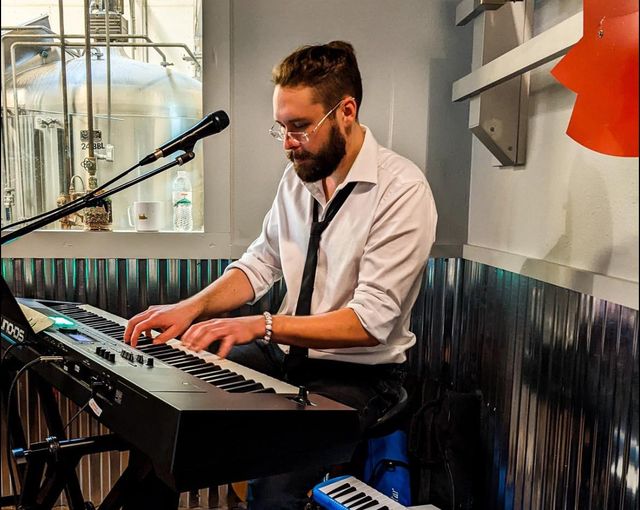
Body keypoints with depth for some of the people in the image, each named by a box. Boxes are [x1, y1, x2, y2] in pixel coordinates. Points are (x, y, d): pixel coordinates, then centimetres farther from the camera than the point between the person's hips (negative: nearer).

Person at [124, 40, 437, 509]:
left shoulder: (402, 190, -18)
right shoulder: (299, 176, 3)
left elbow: (371, 321, -22)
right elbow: (260, 264, 6)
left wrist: (261, 325, -27)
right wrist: (191, 308, -10)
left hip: (358, 373, -5)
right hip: (286, 352, 6)